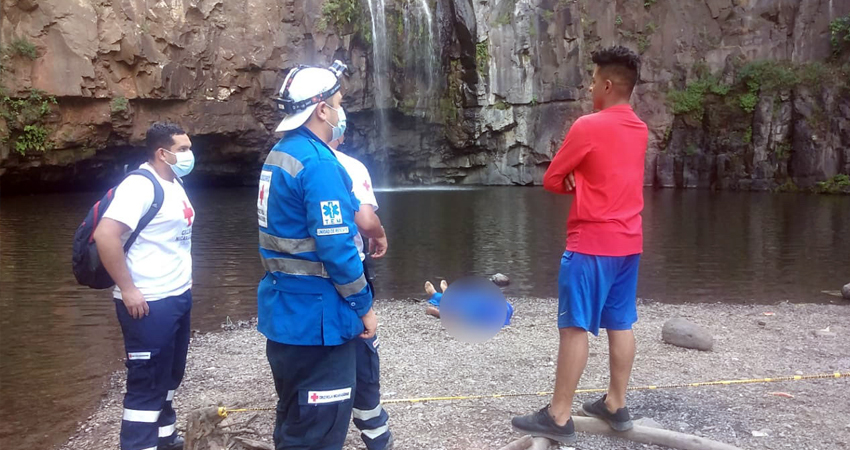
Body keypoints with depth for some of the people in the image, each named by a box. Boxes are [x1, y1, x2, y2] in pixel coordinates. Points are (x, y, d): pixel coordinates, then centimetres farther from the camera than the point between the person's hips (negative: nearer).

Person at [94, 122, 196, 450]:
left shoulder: (174, 183, 11)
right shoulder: (141, 185, -18)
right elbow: (105, 235, -27)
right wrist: (127, 289, -23)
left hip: (178, 297, 9)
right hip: (149, 303, -9)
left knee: (169, 375, 21)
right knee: (146, 384, -1)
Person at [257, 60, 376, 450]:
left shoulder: (280, 155, 11)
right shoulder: (318, 163, -20)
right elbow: (336, 248, -22)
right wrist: (364, 306, -11)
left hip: (285, 310, 10)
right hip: (316, 316, -10)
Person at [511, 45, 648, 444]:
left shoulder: (588, 126, -14)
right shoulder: (640, 130, 10)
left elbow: (552, 180, -7)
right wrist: (583, 181, 3)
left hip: (591, 243, -8)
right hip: (629, 242, 8)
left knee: (574, 327, -4)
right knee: (620, 325, 12)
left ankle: (558, 417, 1)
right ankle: (615, 406, 22)